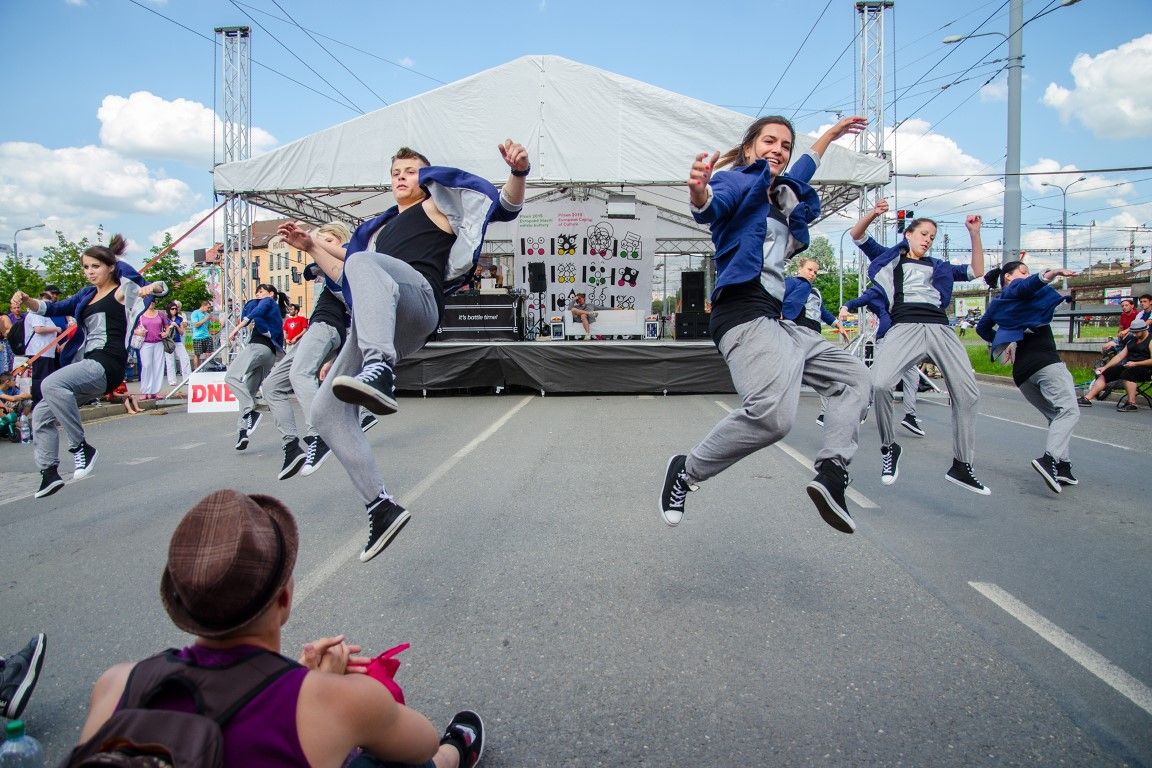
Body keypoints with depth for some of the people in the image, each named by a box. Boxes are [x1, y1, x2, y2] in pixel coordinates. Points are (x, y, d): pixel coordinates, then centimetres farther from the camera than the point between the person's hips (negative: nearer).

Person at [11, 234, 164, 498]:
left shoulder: (122, 292, 2)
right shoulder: (87, 294, 21)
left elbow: (162, 287, -9)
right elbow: (54, 308, 22)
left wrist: (151, 287, -32)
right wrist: (27, 301, 4)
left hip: (107, 365, -8)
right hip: (88, 366, 8)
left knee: (52, 383, -31)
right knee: (41, 414, 7)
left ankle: (81, 447, -23)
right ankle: (49, 474, 13)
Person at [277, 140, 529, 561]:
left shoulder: (439, 205, 21)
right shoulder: (380, 230, 39)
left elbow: (506, 207, 9)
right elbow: (348, 281, 43)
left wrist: (518, 172, -10)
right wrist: (310, 247, 37)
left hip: (418, 299, -7)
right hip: (375, 326, 8)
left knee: (363, 262, -40)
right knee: (325, 411, 0)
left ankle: (379, 371, -64)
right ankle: (380, 507, 0)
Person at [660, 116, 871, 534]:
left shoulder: (782, 194, 25)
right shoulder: (738, 181, 0)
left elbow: (799, 173, 49)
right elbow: (715, 206, -24)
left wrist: (829, 134, 58)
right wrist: (700, 192, -47)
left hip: (774, 318, 11)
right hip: (744, 312, -10)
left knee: (853, 377, 14)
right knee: (773, 412, -32)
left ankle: (831, 475, 1)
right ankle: (686, 471, -13)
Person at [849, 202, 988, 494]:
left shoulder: (938, 267, 31)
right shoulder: (890, 258, 22)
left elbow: (976, 272, 31)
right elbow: (857, 235, 16)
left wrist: (974, 234, 22)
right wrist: (874, 213, -4)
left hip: (940, 328, 5)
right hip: (905, 326, -4)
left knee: (967, 393, -6)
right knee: (879, 383, -29)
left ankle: (961, 465, 6)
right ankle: (889, 447, -6)